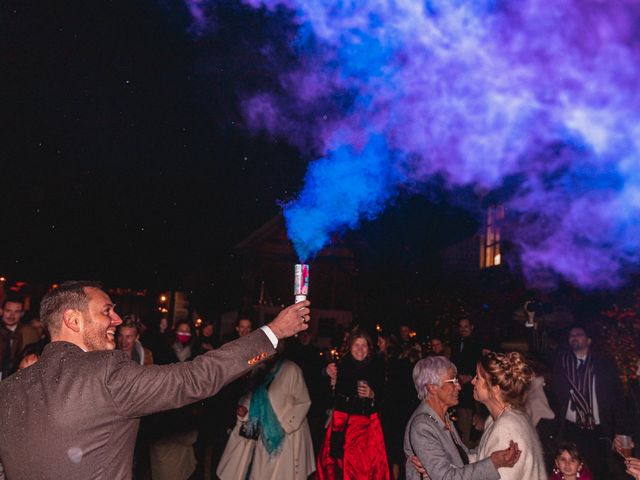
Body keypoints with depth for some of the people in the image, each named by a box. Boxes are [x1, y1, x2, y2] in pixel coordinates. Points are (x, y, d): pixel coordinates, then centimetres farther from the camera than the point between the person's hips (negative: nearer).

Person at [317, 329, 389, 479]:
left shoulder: (376, 368, 0)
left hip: (367, 423, -1)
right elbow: (333, 397, 3)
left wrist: (371, 394, -15)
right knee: (340, 460, 1)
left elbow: (382, 397, 4)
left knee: (367, 463, -5)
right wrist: (333, 378, -11)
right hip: (342, 422, 1)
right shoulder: (342, 366, 1)